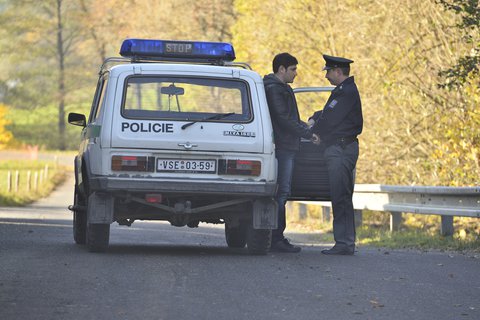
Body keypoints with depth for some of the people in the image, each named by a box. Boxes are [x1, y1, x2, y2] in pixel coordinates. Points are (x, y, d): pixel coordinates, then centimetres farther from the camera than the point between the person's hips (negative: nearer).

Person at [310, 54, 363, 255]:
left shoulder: (347, 92, -14)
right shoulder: (343, 90, 19)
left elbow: (331, 120, -17)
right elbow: (328, 112, 26)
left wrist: (313, 132, -2)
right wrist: (314, 119, 6)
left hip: (340, 149, -11)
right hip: (341, 149, 11)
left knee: (340, 198, -11)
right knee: (343, 198, 12)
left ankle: (344, 244, -12)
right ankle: (346, 243, 15)